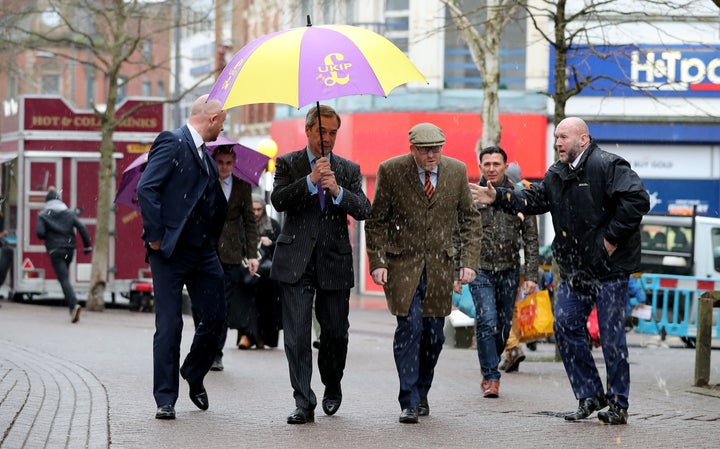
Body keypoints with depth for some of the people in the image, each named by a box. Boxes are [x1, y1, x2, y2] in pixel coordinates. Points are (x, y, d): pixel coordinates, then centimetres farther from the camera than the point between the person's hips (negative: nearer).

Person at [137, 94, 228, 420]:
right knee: (169, 326, -4)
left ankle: (194, 374, 32)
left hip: (203, 252, 8)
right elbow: (146, 189, -17)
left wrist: (212, 241, 12)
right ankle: (165, 400, 3)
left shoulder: (206, 155, 18)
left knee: (215, 318, 7)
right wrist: (155, 236, -17)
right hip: (170, 250, -8)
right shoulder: (172, 142, -8)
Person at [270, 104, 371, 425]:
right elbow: (278, 200, -9)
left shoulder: (349, 169, 11)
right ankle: (304, 403, -4)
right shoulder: (288, 164, 6)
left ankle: (332, 387, 33)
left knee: (335, 332, 7)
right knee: (296, 335, -7)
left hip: (334, 261, 2)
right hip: (296, 262, -2)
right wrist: (310, 180, -18)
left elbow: (364, 210, -1)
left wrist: (338, 191, -17)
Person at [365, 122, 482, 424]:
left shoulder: (456, 171, 1)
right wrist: (377, 262, -9)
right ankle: (409, 402, -10)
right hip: (402, 262, -3)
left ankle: (421, 395, 25)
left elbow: (470, 219, 9)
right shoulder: (391, 171, -6)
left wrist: (469, 261, -1)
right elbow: (376, 221, 0)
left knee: (433, 333, 5)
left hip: (440, 264, 3)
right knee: (409, 326, -15)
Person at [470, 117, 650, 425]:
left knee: (611, 335, -3)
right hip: (574, 271, 8)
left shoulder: (607, 166, -14)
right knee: (565, 327, 4)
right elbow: (534, 199, 13)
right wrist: (499, 198, -1)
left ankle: (618, 405, 8)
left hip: (609, 268, -8)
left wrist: (613, 238, -19)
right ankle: (590, 396, 16)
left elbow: (637, 200, -23)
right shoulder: (557, 174, 12)